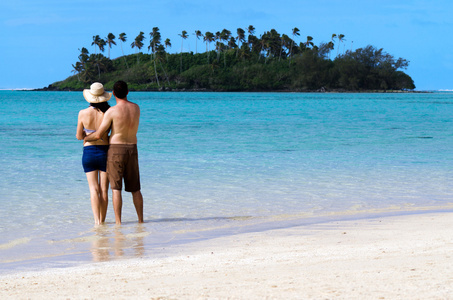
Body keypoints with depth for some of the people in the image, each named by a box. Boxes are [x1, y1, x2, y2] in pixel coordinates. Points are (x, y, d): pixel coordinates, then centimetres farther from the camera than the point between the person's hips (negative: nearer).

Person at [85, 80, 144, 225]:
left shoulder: (111, 111, -14)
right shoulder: (136, 108, 3)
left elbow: (98, 135, -11)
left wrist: (85, 138, 10)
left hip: (116, 149, -5)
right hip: (132, 149, 5)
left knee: (116, 188, -3)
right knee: (135, 188, 13)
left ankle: (118, 222, -7)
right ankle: (141, 220, 15)